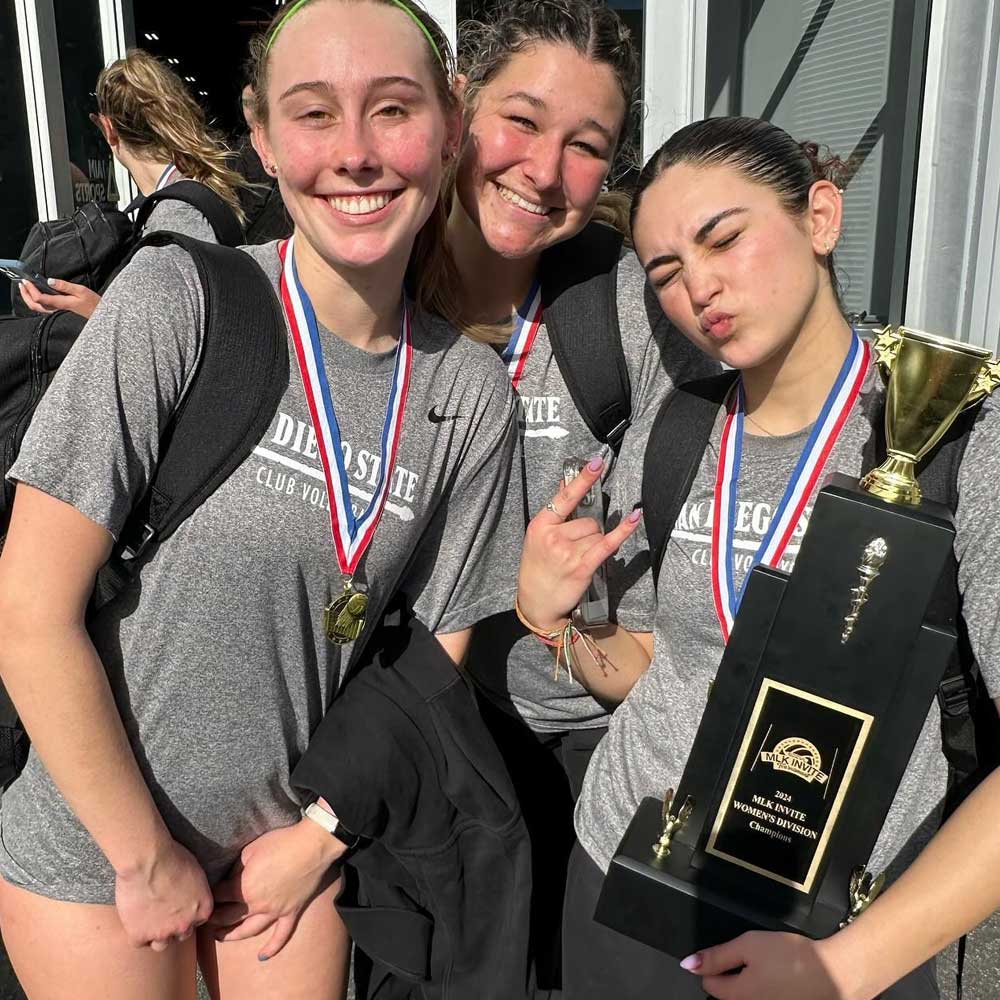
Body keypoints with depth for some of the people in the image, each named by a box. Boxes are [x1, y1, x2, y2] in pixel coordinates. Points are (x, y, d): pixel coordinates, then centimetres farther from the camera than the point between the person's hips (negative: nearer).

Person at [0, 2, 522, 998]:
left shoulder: (472, 391, -9)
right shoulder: (174, 302, -19)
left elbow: (436, 650, -1)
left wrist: (321, 835, -2)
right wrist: (149, 857, -11)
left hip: (294, 837, 3)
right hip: (97, 841, -2)